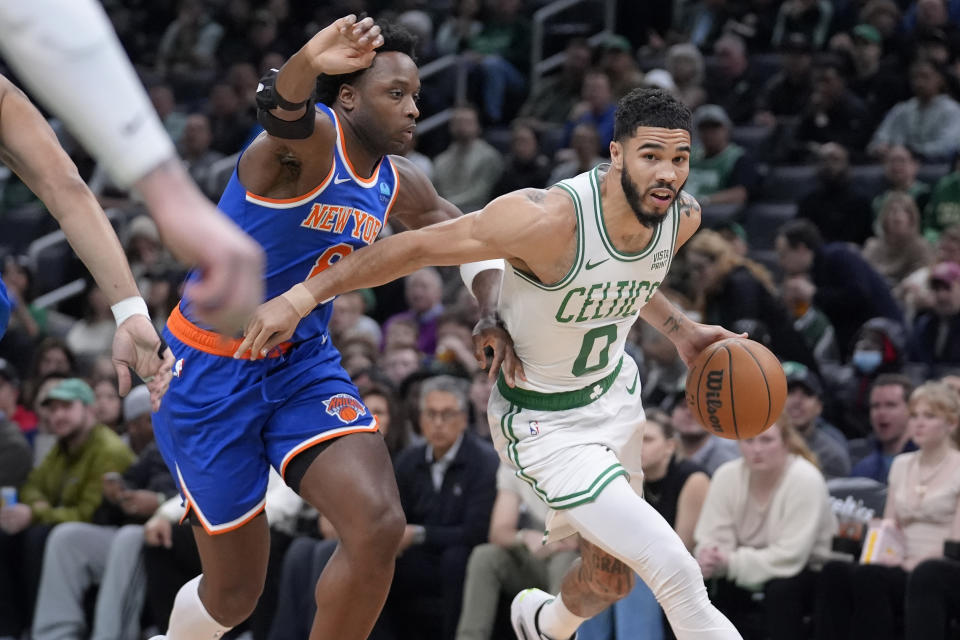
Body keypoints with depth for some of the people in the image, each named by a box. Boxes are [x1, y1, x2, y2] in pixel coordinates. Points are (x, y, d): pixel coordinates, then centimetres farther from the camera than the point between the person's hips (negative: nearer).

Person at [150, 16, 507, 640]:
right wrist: (306, 64, -69)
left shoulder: (399, 185, 3)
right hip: (210, 372, -6)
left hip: (304, 363, 6)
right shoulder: (314, 140, -20)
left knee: (380, 525, -19)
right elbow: (281, 114, -45)